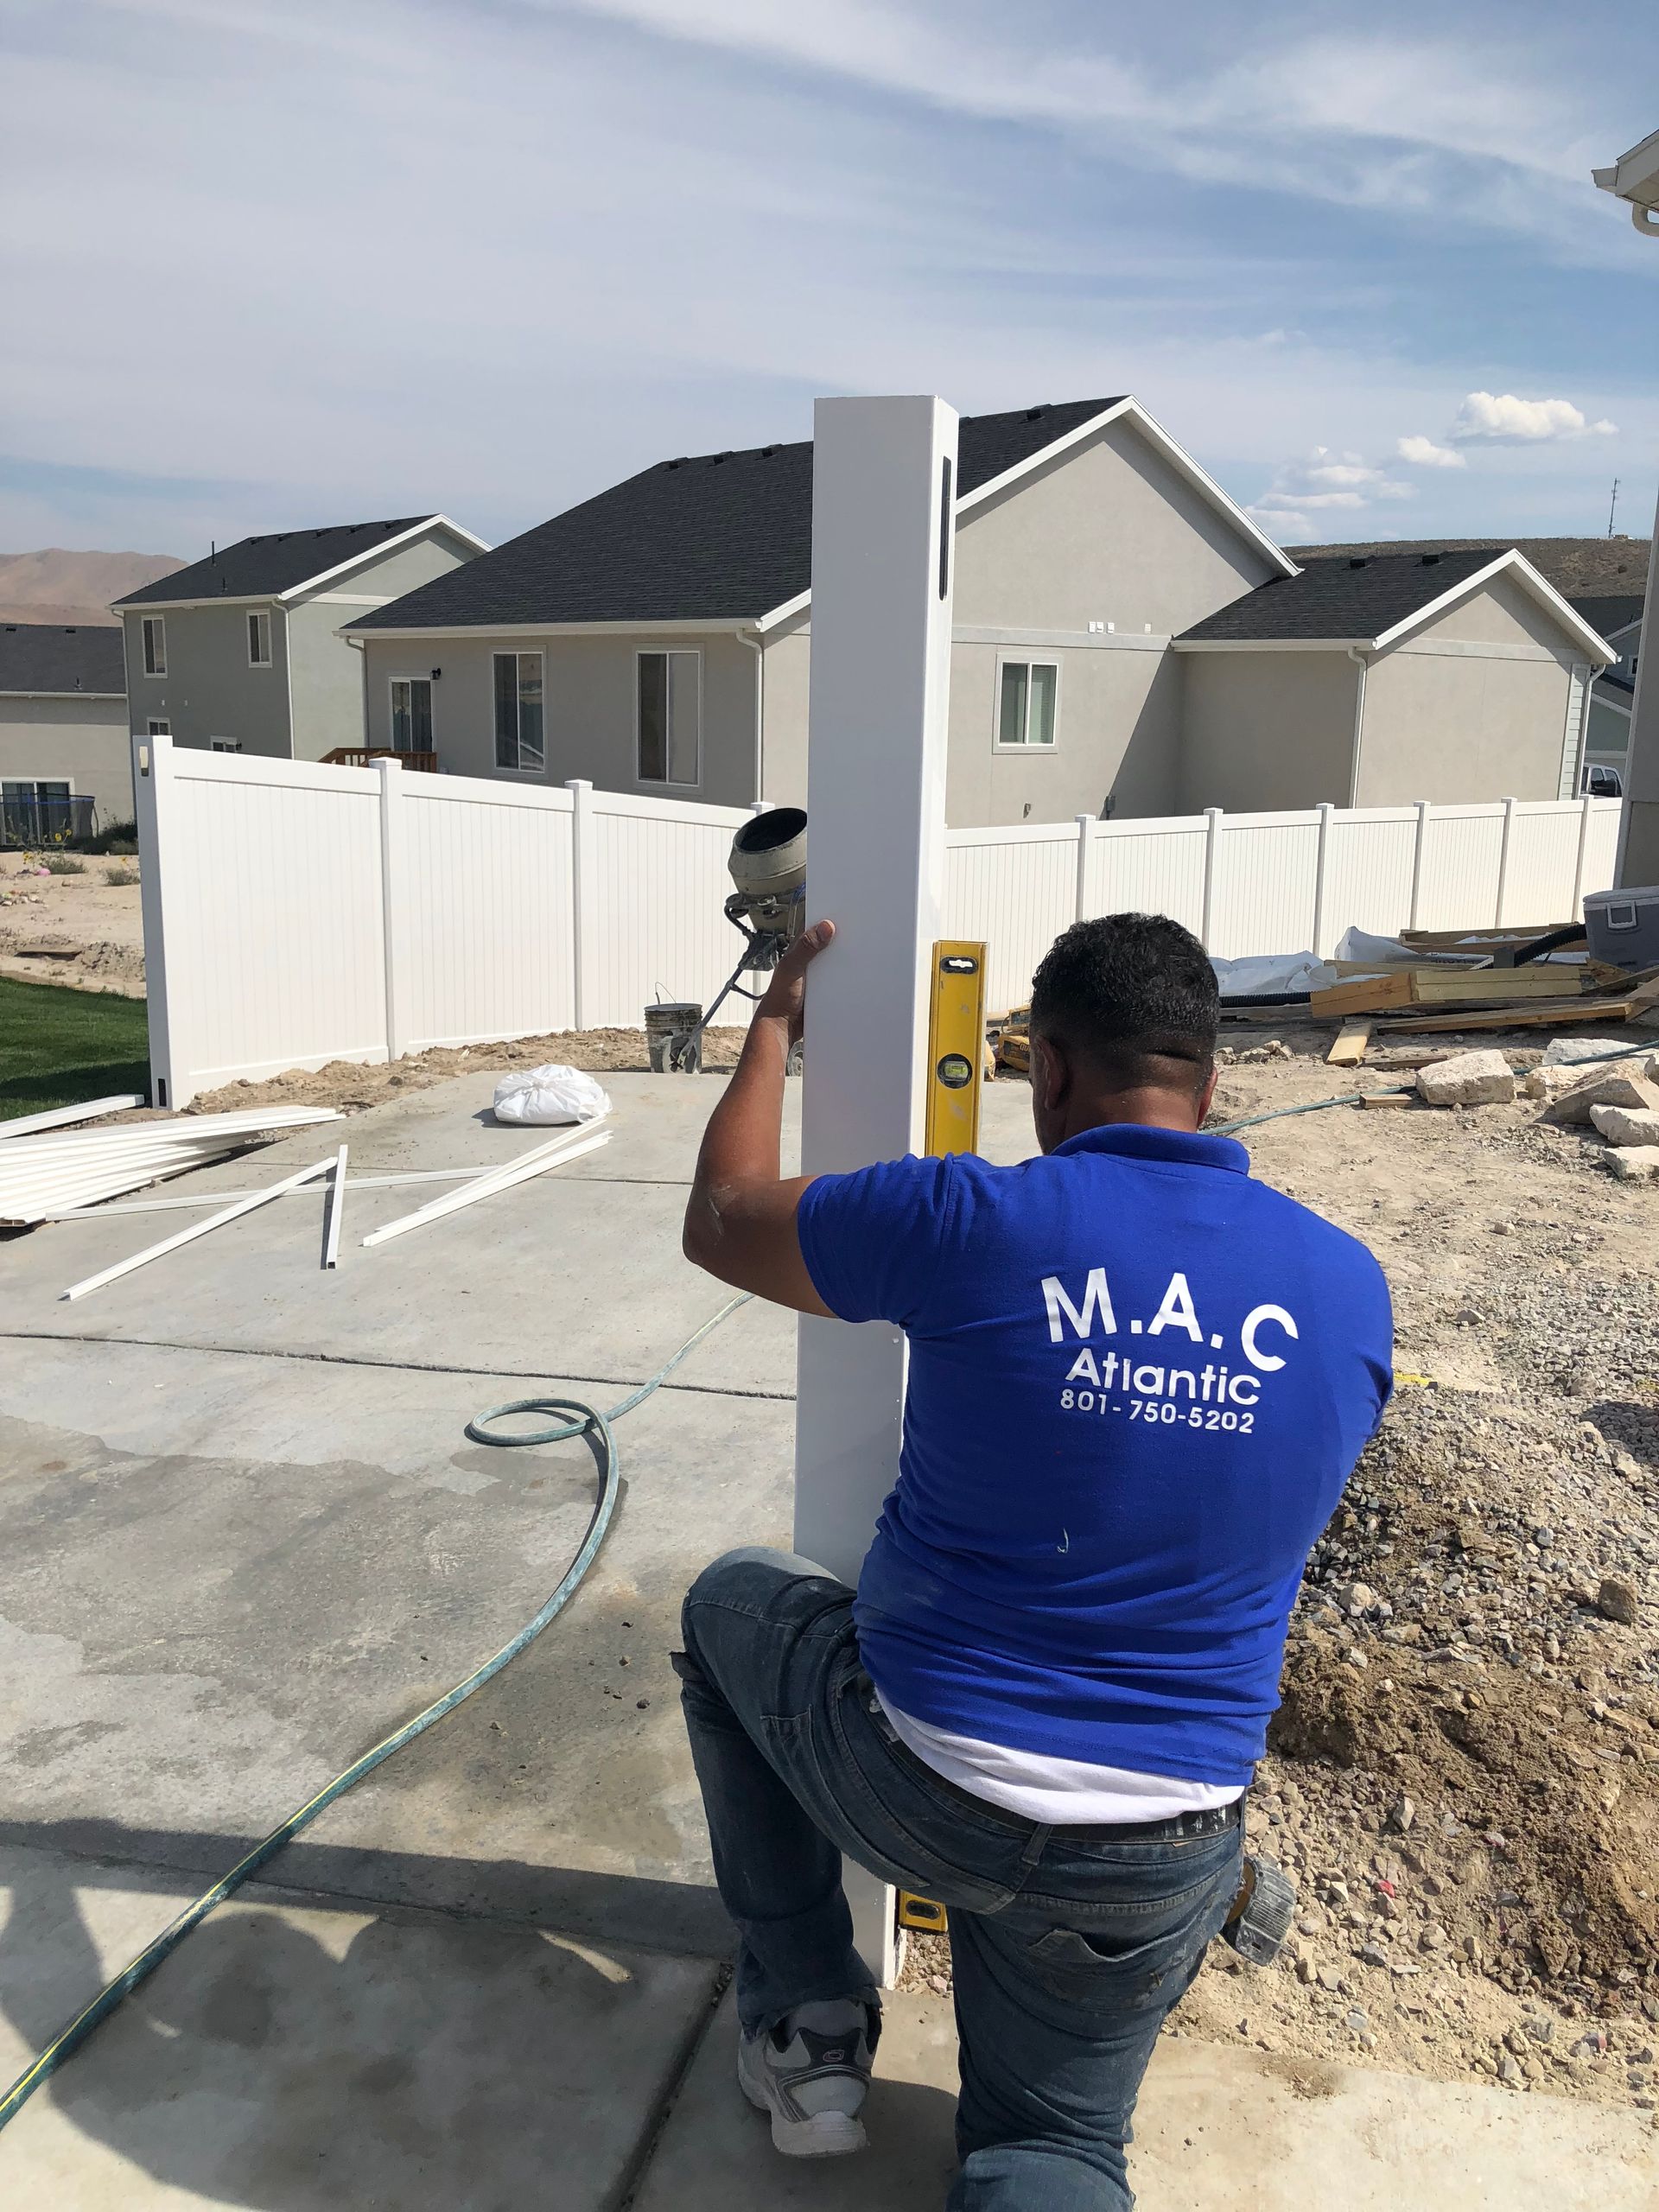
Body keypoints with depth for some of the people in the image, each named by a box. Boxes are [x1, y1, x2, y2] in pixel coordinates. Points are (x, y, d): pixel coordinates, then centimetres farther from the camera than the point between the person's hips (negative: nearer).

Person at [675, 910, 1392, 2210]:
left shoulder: (971, 1223, -19)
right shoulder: (1349, 1289, -7)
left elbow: (720, 1222, -1)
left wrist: (778, 1024, 13)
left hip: (910, 1790, -3)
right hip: (1157, 1871, 3)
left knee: (729, 1603, 26)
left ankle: (808, 2030, 25)